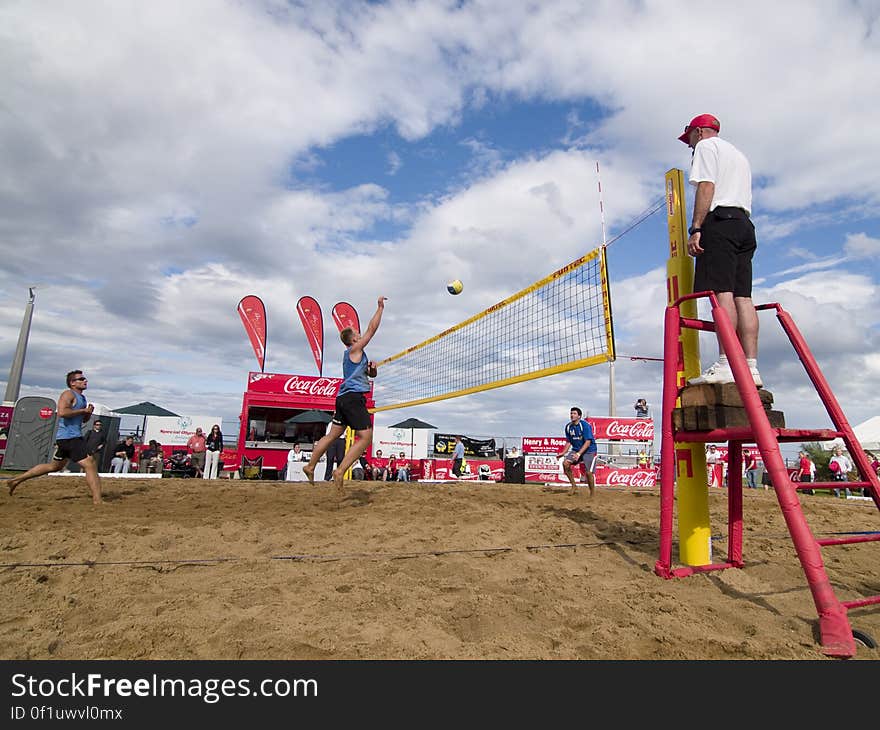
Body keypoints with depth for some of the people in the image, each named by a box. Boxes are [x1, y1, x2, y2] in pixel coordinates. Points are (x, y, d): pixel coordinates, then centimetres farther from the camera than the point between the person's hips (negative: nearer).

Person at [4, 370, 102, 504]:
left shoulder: (81, 397, 20)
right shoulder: (68, 394, -9)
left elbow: (84, 419, 27)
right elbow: (62, 412, -26)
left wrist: (89, 412, 6)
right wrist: (83, 410, -18)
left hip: (74, 436, 10)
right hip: (69, 437, -10)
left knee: (54, 466, 24)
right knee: (90, 465, -15)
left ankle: (17, 480, 35)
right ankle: (97, 501, -17)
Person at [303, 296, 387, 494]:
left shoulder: (355, 354, 24)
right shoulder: (355, 349, -3)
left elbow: (370, 374, 30)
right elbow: (372, 329, -5)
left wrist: (372, 367, 7)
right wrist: (380, 307, 3)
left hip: (344, 397, 10)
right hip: (354, 397, -10)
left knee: (333, 435, 15)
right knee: (366, 437, -11)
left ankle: (310, 466, 19)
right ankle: (340, 471, -17)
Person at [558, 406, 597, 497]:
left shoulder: (585, 425, -18)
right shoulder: (568, 426, 0)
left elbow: (588, 442, -21)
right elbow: (569, 442, 10)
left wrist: (579, 454, -31)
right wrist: (563, 453, -2)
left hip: (590, 450, -5)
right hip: (576, 449, 5)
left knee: (588, 472, -14)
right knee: (565, 463, -17)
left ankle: (592, 493, 10)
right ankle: (574, 486, -1)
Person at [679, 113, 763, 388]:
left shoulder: (706, 145, 8)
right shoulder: (739, 154, 35)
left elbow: (706, 187, -8)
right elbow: (745, 199, 27)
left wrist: (695, 228, -14)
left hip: (720, 221, -8)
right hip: (745, 223, 8)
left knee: (721, 291, -18)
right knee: (742, 295, -1)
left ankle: (726, 364, -28)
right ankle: (750, 367, -9)